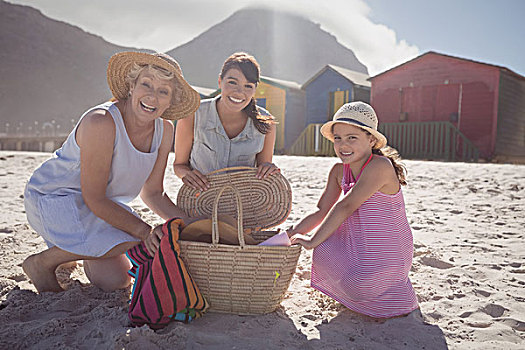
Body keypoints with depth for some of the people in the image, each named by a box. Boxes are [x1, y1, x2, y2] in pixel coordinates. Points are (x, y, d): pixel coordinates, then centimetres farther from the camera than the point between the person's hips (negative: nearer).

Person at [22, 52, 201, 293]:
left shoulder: (164, 129, -10)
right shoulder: (101, 122, -30)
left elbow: (152, 193, -2)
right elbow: (94, 199, -27)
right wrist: (144, 230, -33)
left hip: (103, 203, 7)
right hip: (53, 197, -6)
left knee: (115, 280, 0)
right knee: (130, 240, -29)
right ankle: (42, 263, -5)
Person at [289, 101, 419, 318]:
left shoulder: (380, 166, -23)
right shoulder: (339, 171, 1)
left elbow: (345, 206, -27)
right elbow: (321, 211, 3)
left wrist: (313, 241, -25)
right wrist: (292, 234, -8)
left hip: (387, 255, -7)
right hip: (358, 247, 7)